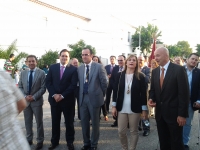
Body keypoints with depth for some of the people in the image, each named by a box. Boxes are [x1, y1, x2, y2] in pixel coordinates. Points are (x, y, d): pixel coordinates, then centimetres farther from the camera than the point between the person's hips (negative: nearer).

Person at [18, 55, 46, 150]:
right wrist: (25, 96, -10)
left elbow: (43, 88, -9)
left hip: (37, 101, -3)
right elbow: (20, 87, 6)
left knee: (39, 122, 6)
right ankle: (29, 139, 27)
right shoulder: (23, 73, 6)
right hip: (26, 101, 4)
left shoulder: (41, 73, -6)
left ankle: (40, 141, 19)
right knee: (27, 121, 12)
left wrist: (34, 97, -16)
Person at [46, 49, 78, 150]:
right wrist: (54, 94, -10)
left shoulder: (73, 69, -3)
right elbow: (48, 82, 2)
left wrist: (62, 96, -15)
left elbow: (73, 85, -9)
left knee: (69, 122, 7)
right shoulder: (52, 67, 6)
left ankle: (70, 142, 21)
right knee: (55, 121, 11)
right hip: (54, 98, 3)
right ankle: (54, 141, 25)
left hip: (68, 99, -2)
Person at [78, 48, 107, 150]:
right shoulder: (79, 68, 7)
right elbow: (79, 83, 11)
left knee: (95, 122, 8)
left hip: (94, 98, -4)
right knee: (84, 122, 11)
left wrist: (101, 95, 2)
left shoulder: (99, 67, -7)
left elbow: (104, 83, -4)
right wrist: (80, 95, 6)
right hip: (82, 98, 4)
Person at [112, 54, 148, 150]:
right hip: (122, 108, 2)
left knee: (134, 131, 8)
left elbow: (143, 93, -3)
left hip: (135, 108, -2)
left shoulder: (140, 76, -3)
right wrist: (114, 106, 0)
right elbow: (115, 91, 3)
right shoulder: (119, 75, 2)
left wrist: (144, 109, -6)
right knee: (121, 131, 7)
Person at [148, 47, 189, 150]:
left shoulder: (179, 69, -11)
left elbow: (184, 93, -13)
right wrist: (151, 99, -7)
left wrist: (182, 114, -15)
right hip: (160, 112, 5)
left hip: (174, 113, -5)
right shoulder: (155, 71, 7)